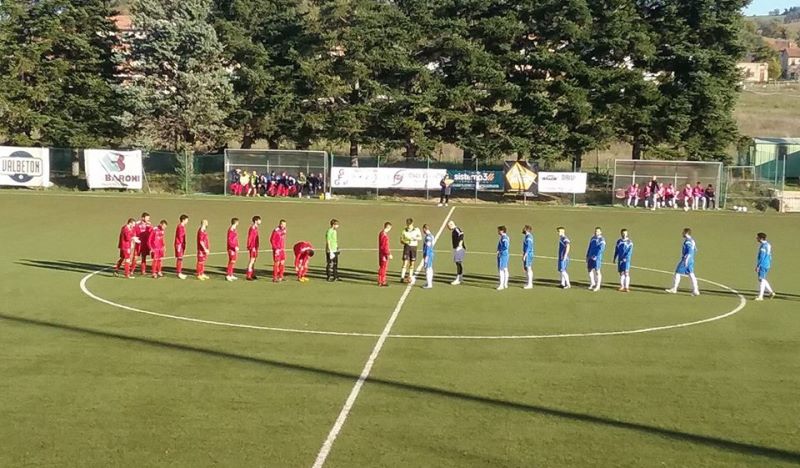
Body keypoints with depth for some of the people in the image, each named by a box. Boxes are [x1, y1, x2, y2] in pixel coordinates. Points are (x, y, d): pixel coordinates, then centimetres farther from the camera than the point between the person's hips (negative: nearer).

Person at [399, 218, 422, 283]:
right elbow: (401, 240, 8)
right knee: (405, 263, -8)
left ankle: (410, 277, 17)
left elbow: (420, 238, -8)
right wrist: (405, 241, -14)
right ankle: (402, 277, -9)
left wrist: (414, 238, -25)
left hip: (414, 247, 1)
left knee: (412, 263, 6)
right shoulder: (404, 231, 3)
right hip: (407, 247, -1)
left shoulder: (417, 230, 2)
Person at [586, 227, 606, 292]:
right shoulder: (592, 238, 15)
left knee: (597, 271, -2)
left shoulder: (602, 240, -7)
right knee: (590, 270, 9)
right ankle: (592, 284, 24)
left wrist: (596, 256, -23)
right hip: (591, 257, 7)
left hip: (597, 258, -7)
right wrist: (587, 256, 16)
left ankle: (598, 286, 4)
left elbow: (601, 249, -16)